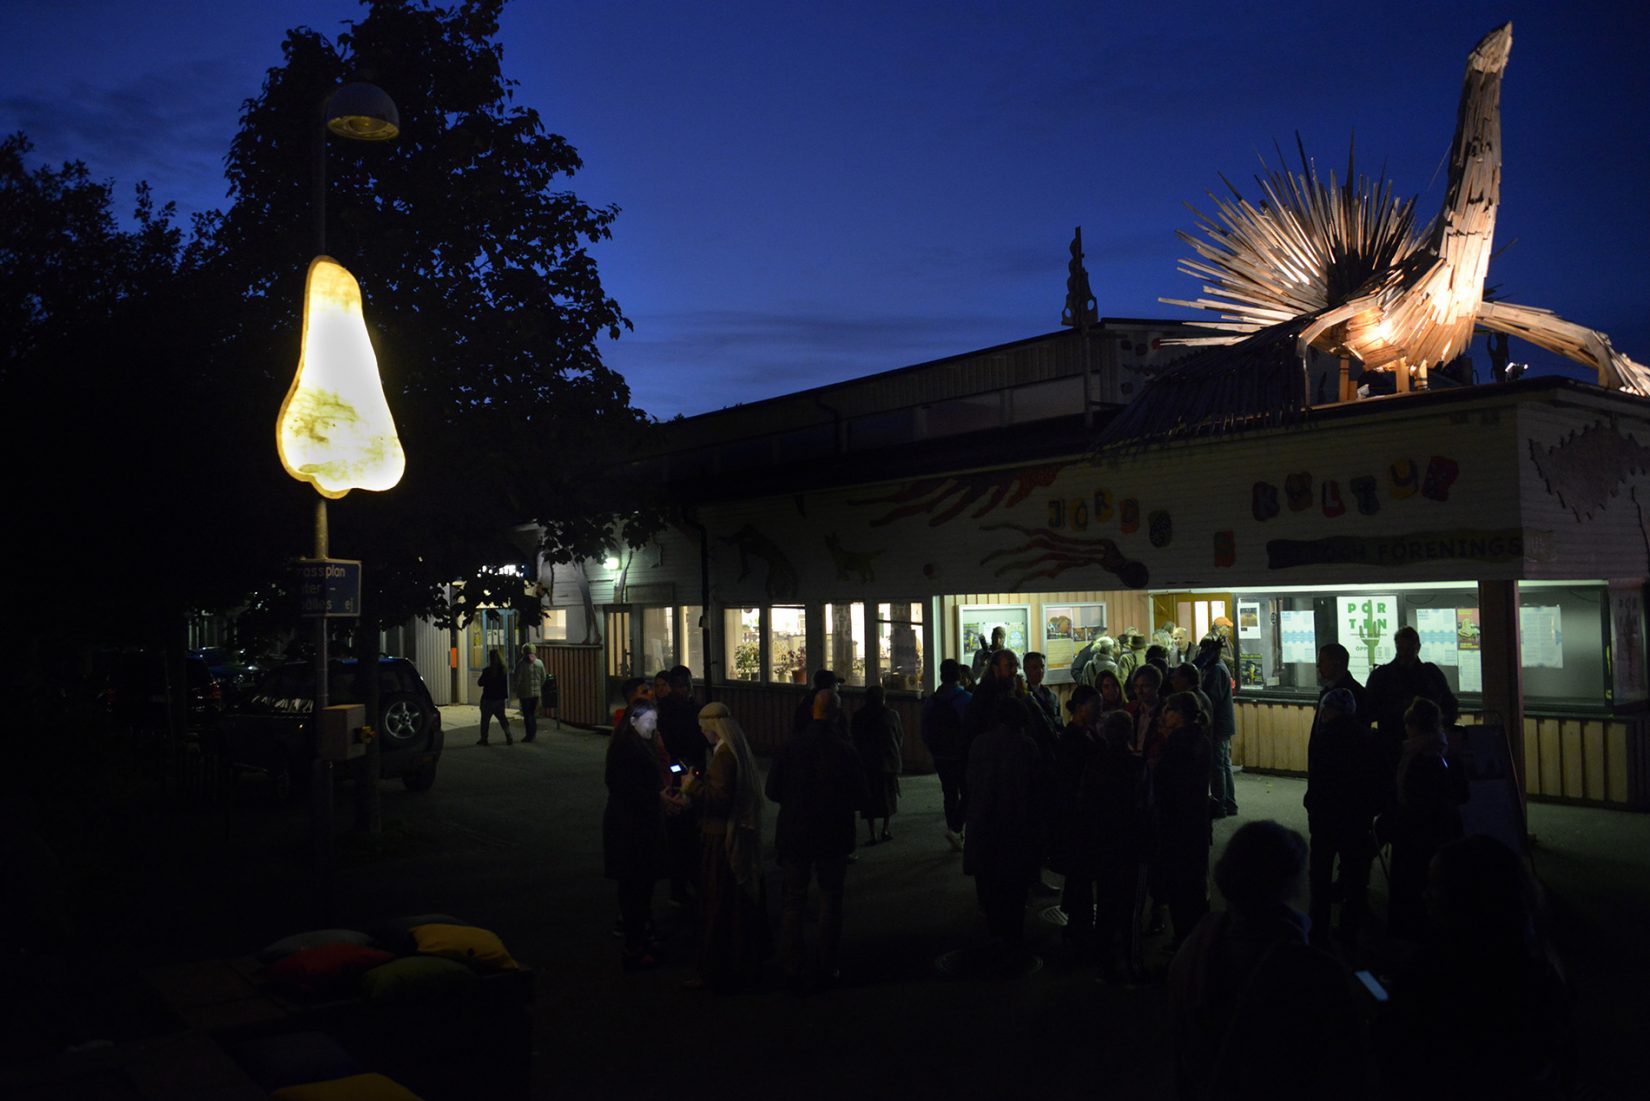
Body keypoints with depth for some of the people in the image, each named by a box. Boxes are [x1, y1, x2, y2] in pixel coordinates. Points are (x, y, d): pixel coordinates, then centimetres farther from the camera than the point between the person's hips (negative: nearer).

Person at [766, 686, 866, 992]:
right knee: (831, 902, 12)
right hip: (833, 837, -1)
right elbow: (859, 799, -7)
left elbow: (773, 791, -2)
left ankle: (794, 971, 11)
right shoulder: (846, 751, -14)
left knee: (794, 903, 10)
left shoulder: (789, 748, -9)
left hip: (795, 835, 1)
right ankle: (825, 968, 15)